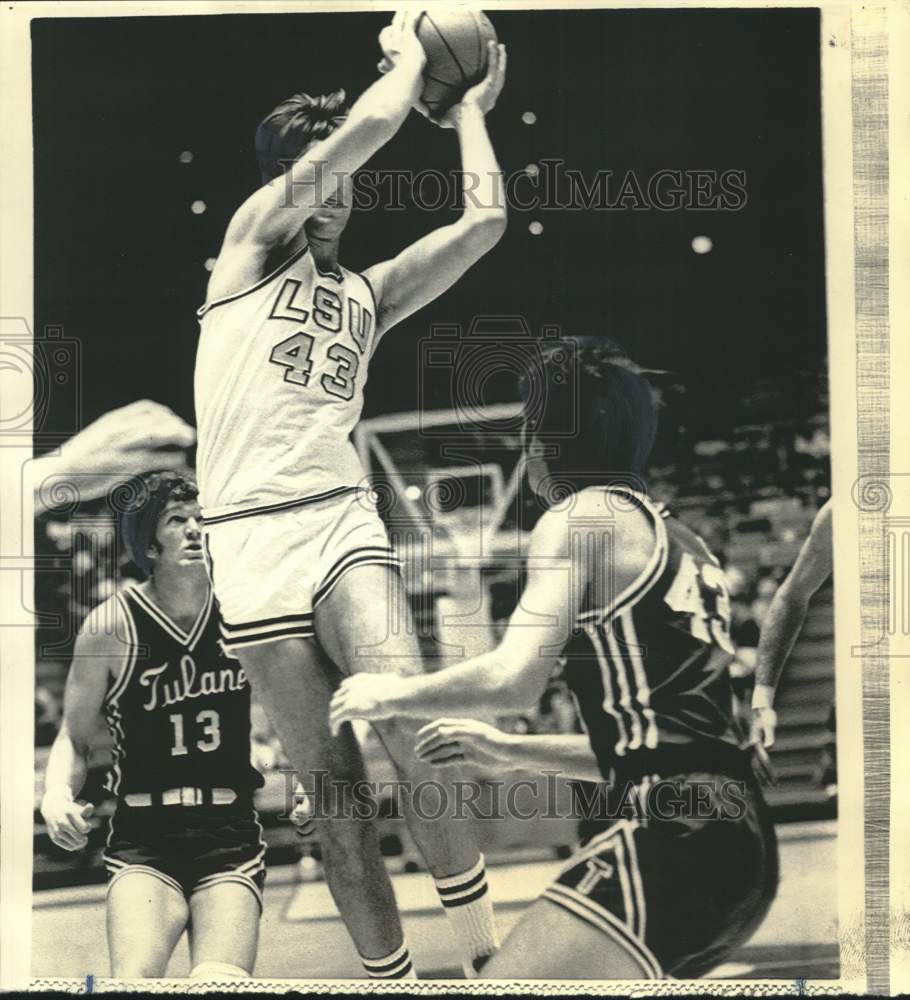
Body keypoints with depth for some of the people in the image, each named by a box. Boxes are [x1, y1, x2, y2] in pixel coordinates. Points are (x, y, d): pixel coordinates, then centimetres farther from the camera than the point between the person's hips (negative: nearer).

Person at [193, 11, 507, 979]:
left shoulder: (367, 294, 21)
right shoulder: (252, 241, 9)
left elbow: (482, 221, 12)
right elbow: (370, 126, -2)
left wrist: (470, 109, 24)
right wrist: (407, 56, 14)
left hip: (344, 524, 2)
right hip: (252, 540, -2)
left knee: (403, 727, -22)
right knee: (331, 784, -1)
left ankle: (483, 948, -12)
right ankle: (390, 978, 7)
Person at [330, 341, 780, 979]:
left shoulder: (583, 516, -1)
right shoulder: (683, 544, 25)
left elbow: (514, 679, -13)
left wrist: (391, 695, 3)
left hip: (670, 839, -10)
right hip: (737, 837, 10)